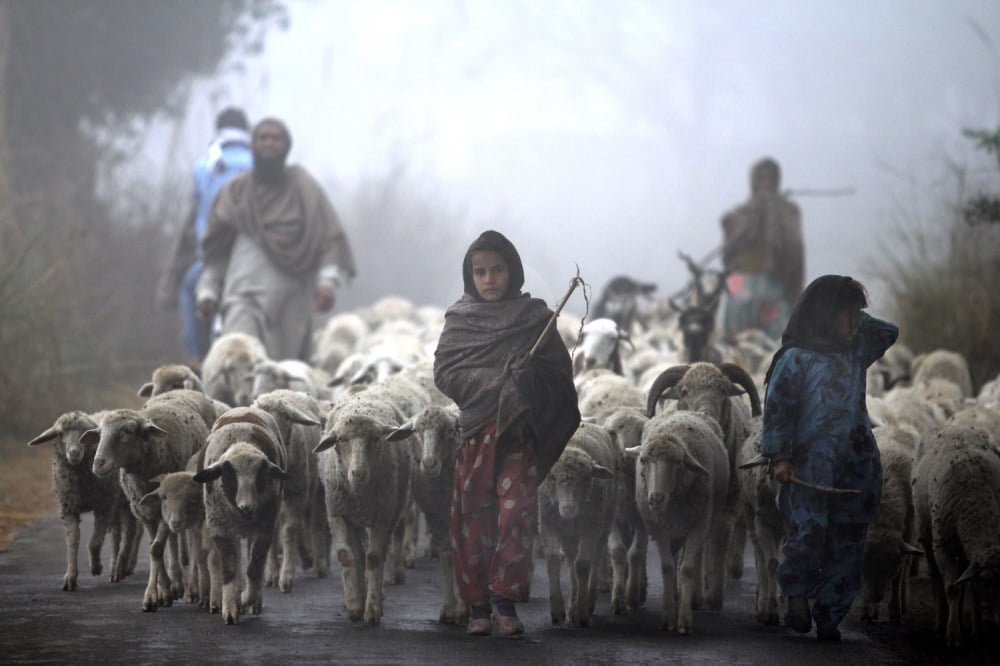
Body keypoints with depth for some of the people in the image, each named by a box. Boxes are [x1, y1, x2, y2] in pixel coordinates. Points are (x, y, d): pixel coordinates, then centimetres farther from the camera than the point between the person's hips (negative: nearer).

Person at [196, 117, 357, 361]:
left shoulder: (305, 189, 10)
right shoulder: (235, 192, 13)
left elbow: (331, 239, 2)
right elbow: (217, 249, 16)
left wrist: (328, 280, -12)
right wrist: (208, 290, 5)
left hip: (292, 298, 0)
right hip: (246, 293, 0)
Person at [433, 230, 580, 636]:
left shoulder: (535, 317, 7)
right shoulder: (460, 320, 8)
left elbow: (560, 369, 4)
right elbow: (445, 373, -1)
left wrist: (527, 375, -15)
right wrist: (498, 381, -12)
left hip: (520, 431, -1)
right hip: (475, 431, 1)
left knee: (516, 512, -13)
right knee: (473, 517, 1)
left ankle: (505, 598, -3)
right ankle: (477, 605, 9)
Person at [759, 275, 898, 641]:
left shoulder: (856, 350, 16)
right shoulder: (796, 358, -2)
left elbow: (888, 333, 33)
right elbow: (777, 409, -4)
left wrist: (857, 321, 19)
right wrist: (779, 457, -11)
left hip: (857, 467, 5)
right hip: (811, 468, -5)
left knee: (847, 544, 4)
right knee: (808, 533, -11)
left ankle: (829, 615, 13)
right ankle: (796, 594, 15)